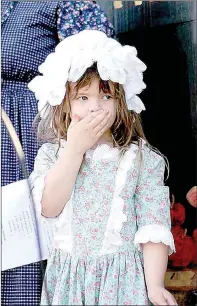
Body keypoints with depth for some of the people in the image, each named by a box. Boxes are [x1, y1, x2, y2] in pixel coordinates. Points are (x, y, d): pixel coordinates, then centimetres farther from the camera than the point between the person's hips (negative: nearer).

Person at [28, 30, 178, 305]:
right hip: (68, 278, 2)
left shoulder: (141, 158, -5)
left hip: (123, 279, -1)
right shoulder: (51, 154, 1)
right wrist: (75, 149, -17)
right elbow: (48, 208, -16)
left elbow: (153, 229, -9)